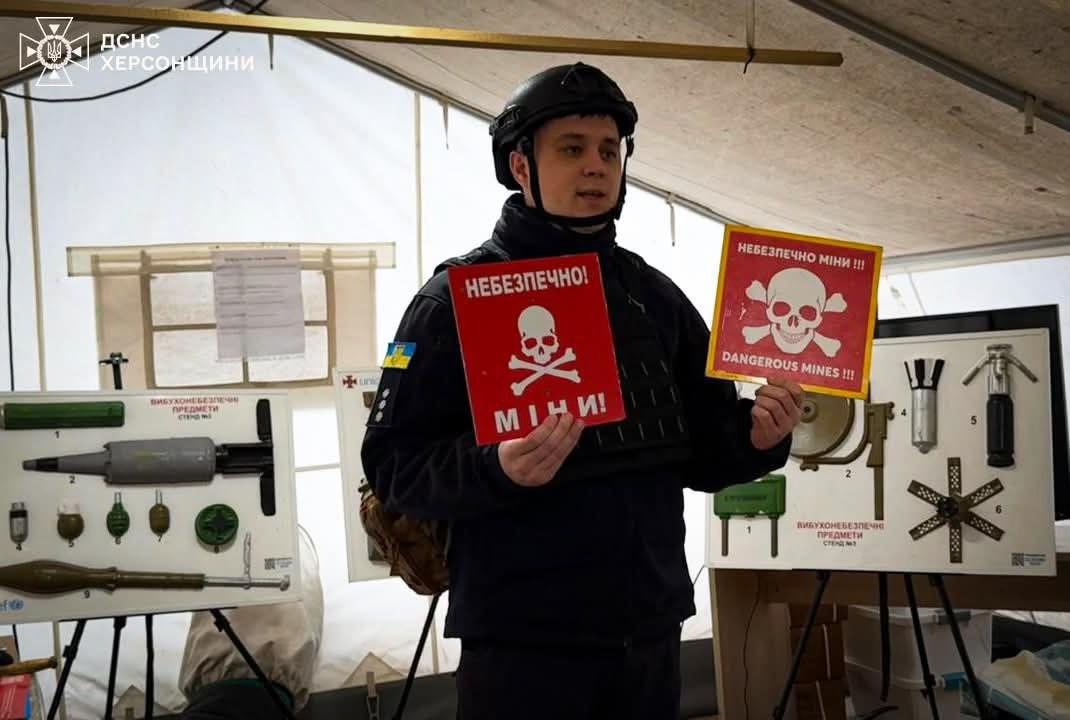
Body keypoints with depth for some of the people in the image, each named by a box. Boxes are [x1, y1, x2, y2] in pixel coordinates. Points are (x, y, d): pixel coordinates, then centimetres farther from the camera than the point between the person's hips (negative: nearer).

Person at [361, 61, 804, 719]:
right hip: (521, 640, -5)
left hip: (651, 630, 5)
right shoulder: (459, 296, -5)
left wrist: (756, 436, -9)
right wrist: (496, 469, -28)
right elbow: (393, 463, -10)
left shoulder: (656, 296, 9)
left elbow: (699, 453, 12)